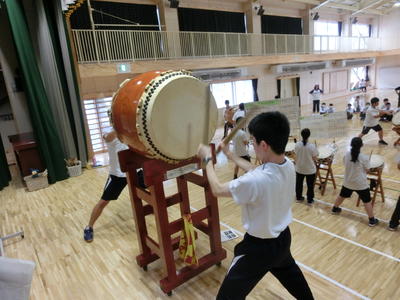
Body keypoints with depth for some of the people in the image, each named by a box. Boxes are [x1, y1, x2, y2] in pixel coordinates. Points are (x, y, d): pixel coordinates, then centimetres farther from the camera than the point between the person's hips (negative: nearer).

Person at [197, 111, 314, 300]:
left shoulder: (255, 181, -37)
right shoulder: (288, 165, -13)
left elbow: (217, 190, -19)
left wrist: (207, 159, -6)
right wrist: (229, 154, 12)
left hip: (259, 246, -7)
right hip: (283, 237, 8)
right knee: (288, 270, 38)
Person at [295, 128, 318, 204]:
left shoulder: (297, 145, -14)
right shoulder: (312, 146, -22)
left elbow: (296, 156, -2)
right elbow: (315, 158, -14)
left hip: (299, 169, 3)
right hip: (310, 169, -3)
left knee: (299, 184, 21)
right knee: (310, 185, 15)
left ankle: (299, 197, 36)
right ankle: (310, 200, 27)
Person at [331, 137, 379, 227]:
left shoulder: (346, 155, -8)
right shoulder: (364, 157, -19)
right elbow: (367, 170, -7)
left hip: (348, 182, 4)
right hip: (361, 184, -4)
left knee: (342, 196, 24)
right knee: (367, 201, 9)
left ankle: (335, 208, 43)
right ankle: (372, 220, 16)